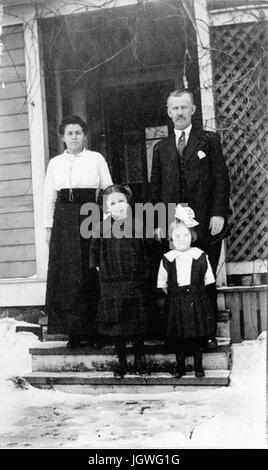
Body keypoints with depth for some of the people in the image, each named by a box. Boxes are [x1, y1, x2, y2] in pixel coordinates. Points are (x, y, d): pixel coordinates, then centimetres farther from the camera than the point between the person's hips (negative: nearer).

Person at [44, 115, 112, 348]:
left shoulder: (96, 159, 6)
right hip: (64, 221, 2)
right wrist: (49, 226, 4)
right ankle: (73, 330, 7)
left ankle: (94, 327, 7)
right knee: (65, 274, 0)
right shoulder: (55, 163, 12)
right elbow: (50, 197, 11)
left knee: (91, 274, -2)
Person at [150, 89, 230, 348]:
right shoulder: (160, 148, 16)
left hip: (206, 223, -2)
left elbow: (221, 179, 2)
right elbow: (155, 188, 14)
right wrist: (158, 222, 5)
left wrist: (219, 213, -8)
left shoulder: (210, 140, 9)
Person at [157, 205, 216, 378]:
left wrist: (196, 292, 1)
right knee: (177, 337, 7)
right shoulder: (167, 259, -3)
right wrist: (173, 295, 4)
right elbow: (162, 284, 6)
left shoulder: (201, 256, -4)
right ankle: (180, 365, 25)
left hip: (197, 302, 0)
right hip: (176, 304, 0)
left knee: (199, 336, 7)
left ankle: (198, 365, 24)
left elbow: (207, 281, 4)